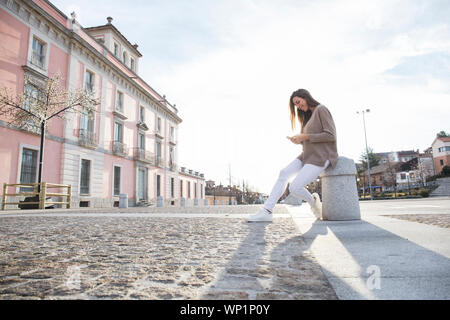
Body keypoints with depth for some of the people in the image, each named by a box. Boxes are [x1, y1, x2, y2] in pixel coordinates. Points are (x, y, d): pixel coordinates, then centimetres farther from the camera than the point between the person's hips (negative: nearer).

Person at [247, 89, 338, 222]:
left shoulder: (321, 109, -6)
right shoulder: (309, 116, 22)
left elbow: (331, 135, -15)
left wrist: (305, 136, -15)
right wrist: (299, 139, 0)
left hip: (320, 157, -9)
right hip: (308, 155, 9)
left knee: (294, 188, -20)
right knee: (284, 173, -9)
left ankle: (313, 201, 12)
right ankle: (266, 212, -13)